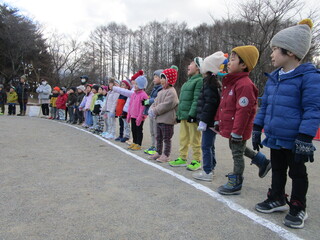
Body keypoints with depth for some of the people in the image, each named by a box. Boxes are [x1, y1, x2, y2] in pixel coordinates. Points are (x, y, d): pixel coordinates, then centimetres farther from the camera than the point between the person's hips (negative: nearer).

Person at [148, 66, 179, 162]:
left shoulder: (171, 92, -15)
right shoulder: (161, 92, 15)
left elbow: (166, 105, -23)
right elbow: (155, 102, 17)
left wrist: (155, 111, -17)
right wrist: (151, 109, -3)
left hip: (167, 120, -10)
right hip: (159, 119, 10)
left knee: (166, 138, 1)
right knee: (159, 137, 18)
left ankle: (166, 155, 11)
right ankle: (158, 153, 31)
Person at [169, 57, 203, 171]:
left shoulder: (200, 81, -9)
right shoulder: (188, 81, 21)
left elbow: (197, 100, -19)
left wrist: (192, 114, -24)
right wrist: (179, 113, 20)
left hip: (192, 116, -9)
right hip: (183, 115, 9)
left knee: (195, 140, -1)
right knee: (183, 138, 14)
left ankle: (197, 161, 9)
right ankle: (182, 158, 24)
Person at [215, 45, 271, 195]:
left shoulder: (244, 85, -23)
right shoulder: (230, 82, 9)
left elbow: (243, 111, -25)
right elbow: (222, 104, 16)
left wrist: (237, 132, -24)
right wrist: (218, 120, 17)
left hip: (237, 129, -10)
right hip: (228, 126, 10)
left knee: (237, 153, 4)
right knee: (236, 149, 25)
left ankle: (235, 184, 20)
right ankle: (262, 162, 41)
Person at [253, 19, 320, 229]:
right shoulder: (273, 78, 9)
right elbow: (265, 106, 14)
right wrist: (257, 129, 14)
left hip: (293, 141, -7)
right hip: (274, 138, 7)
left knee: (297, 173, 10)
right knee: (277, 170, 20)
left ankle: (298, 209, 27)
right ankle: (277, 199, 39)